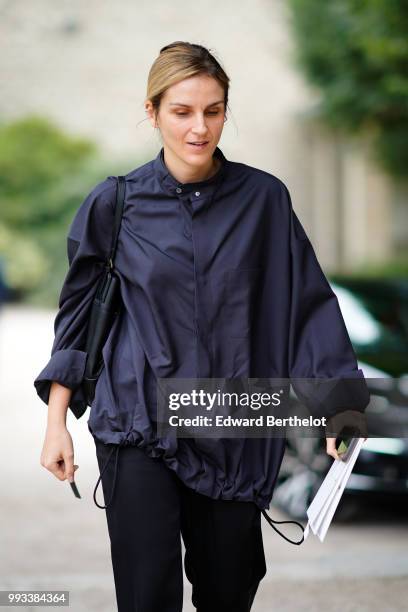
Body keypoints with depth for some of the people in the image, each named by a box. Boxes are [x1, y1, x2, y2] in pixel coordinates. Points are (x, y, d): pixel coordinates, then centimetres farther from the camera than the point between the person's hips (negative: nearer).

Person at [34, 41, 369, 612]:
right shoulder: (115, 202, -1)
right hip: (139, 426, -1)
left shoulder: (264, 199, 0)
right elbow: (78, 310, 7)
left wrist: (338, 408, -5)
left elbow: (308, 302, 2)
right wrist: (57, 422, 4)